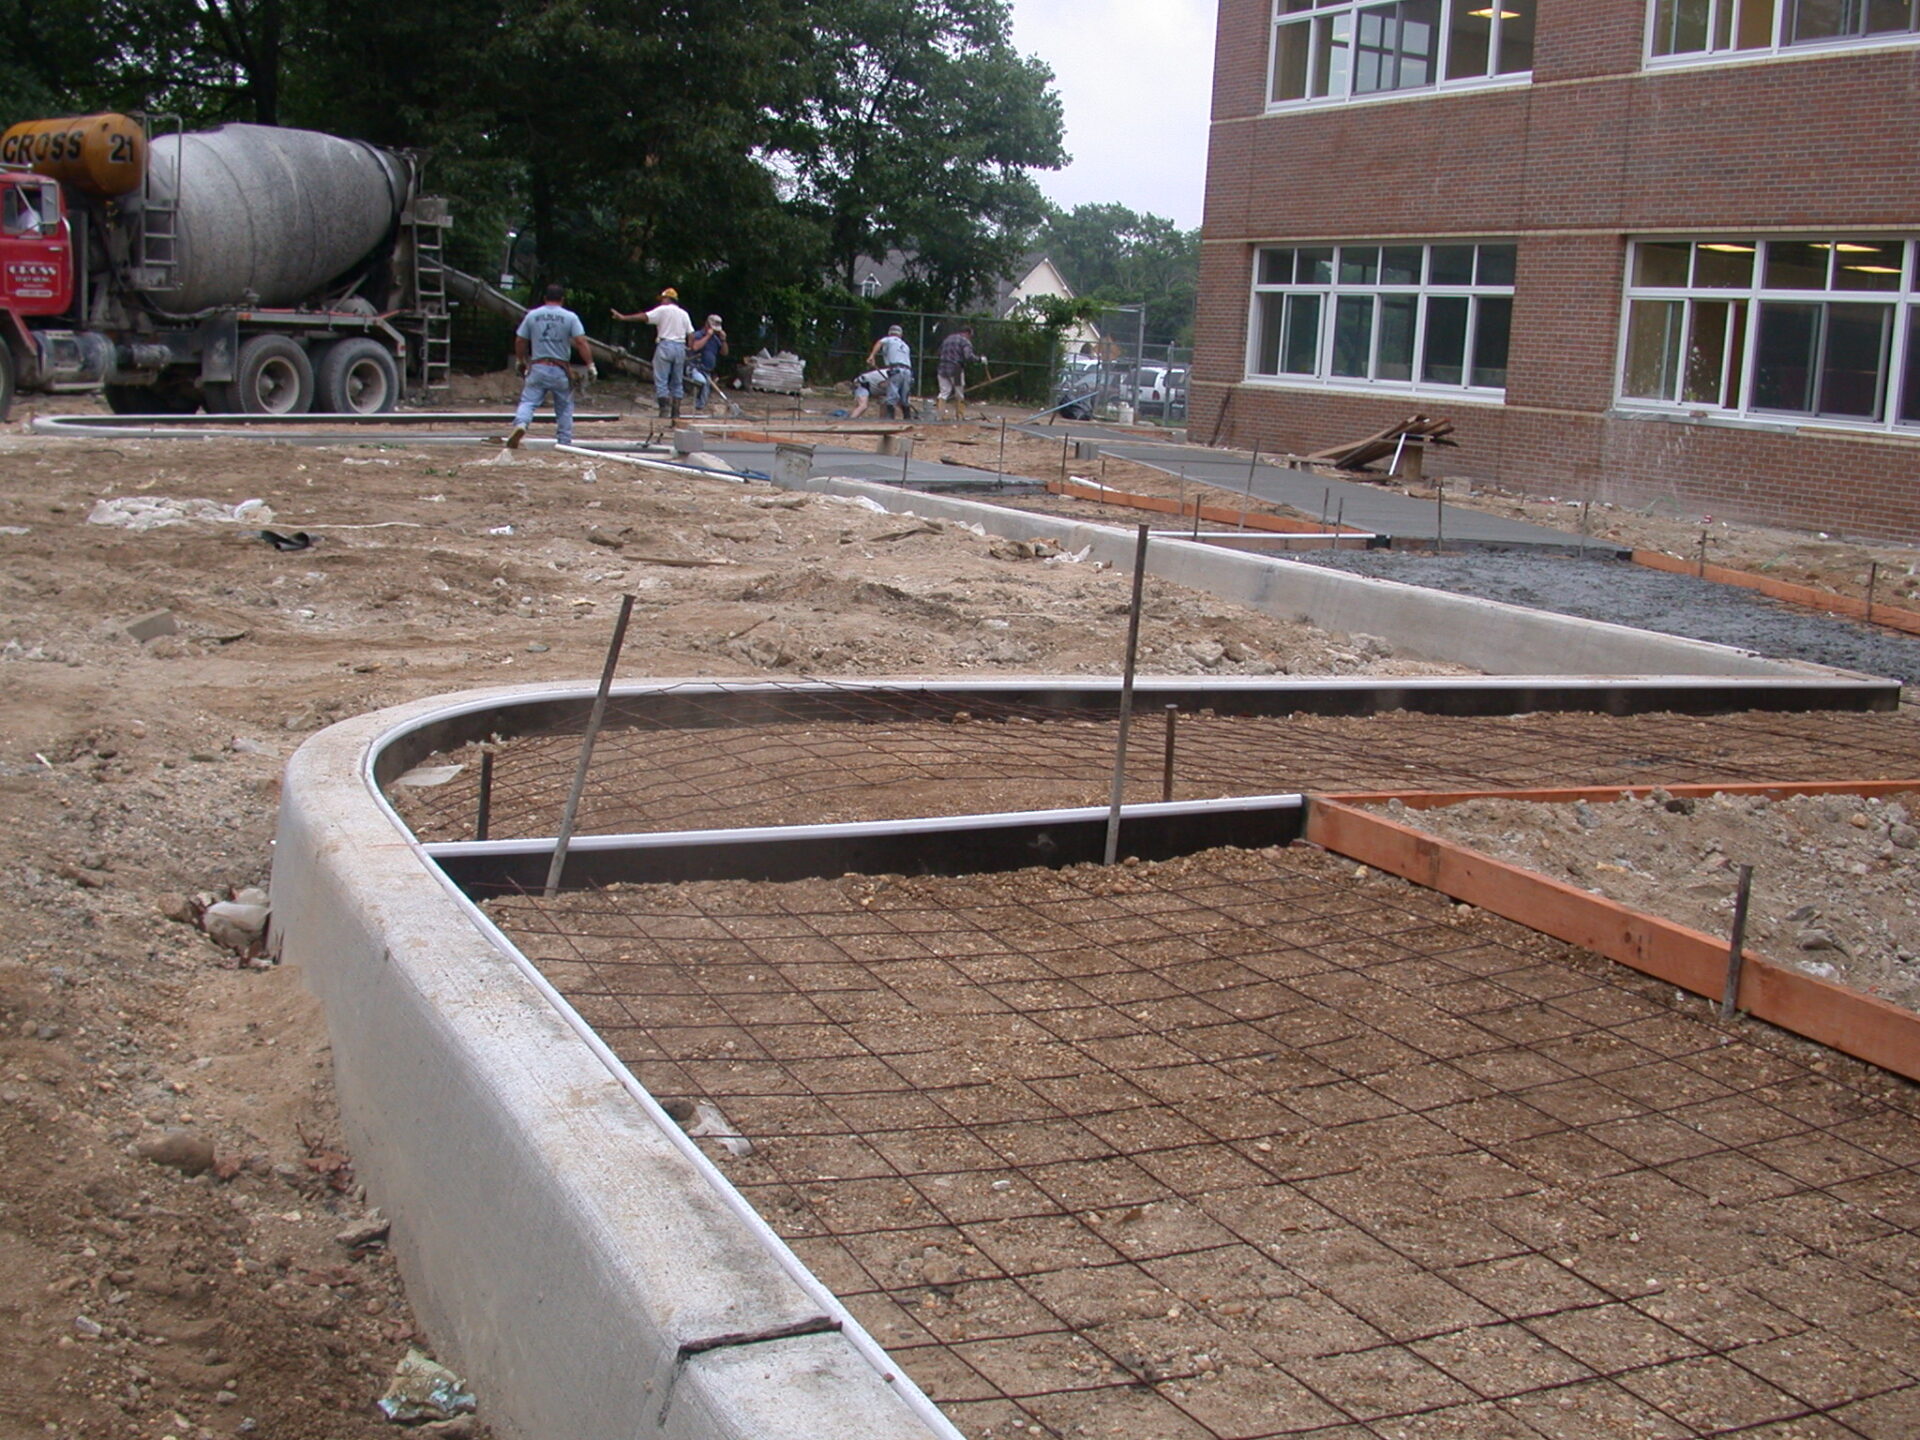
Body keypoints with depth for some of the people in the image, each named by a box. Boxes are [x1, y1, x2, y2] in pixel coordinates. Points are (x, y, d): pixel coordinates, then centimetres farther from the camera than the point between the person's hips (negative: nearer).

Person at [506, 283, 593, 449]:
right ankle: (565, 443, 10)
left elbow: (520, 341, 11)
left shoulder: (532, 315, 7)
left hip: (537, 368, 1)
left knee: (528, 402, -2)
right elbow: (581, 342, -9)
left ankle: (520, 424, -32)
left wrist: (522, 361, 26)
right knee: (565, 407, 11)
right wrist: (590, 365, -7)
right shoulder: (570, 317, 0)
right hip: (560, 369, -1)